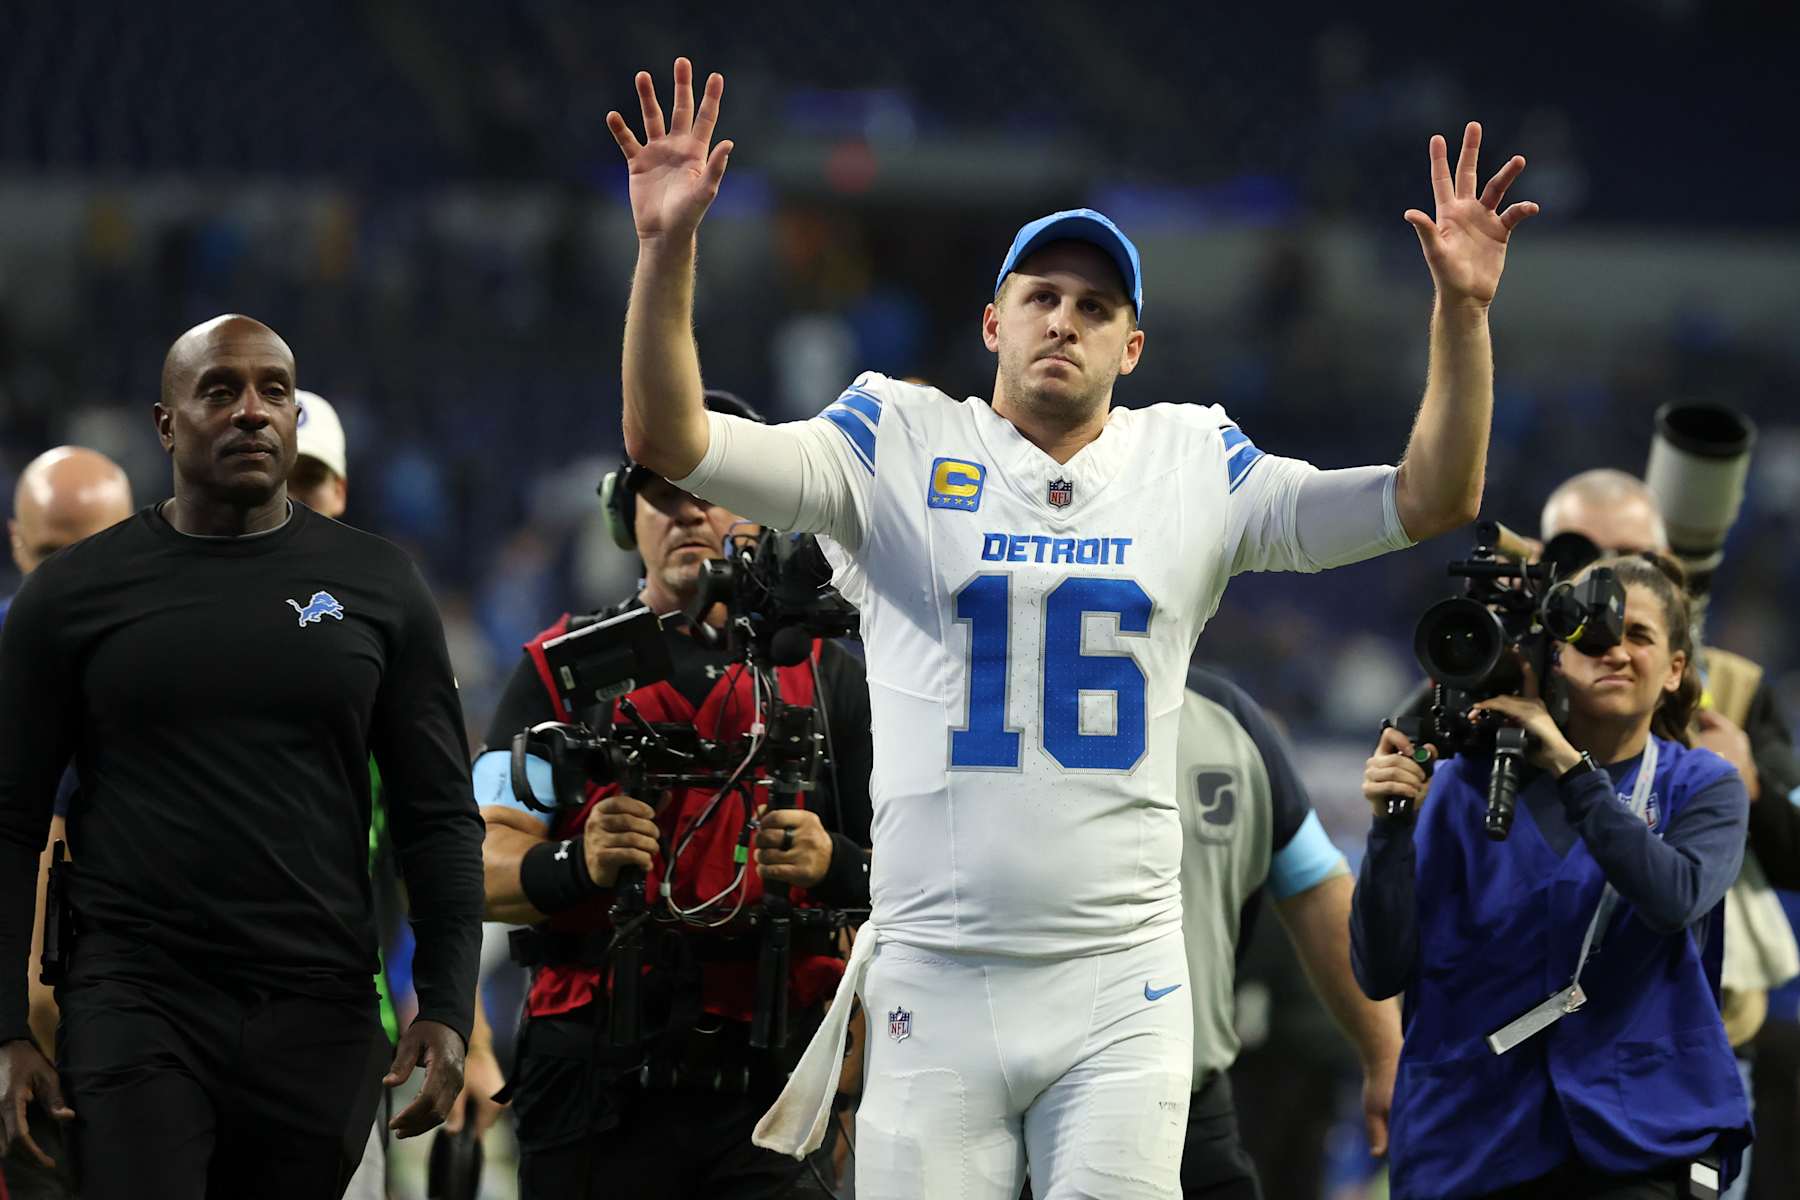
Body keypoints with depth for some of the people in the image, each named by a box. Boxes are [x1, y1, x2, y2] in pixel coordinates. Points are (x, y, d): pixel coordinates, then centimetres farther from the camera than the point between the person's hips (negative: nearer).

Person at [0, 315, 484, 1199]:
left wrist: (446, 1007, -3)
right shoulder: (73, 594, 3)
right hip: (137, 1002, -2)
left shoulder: (377, 588, 7)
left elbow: (439, 816, 8)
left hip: (317, 1021, 2)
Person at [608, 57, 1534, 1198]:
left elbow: (1433, 499, 6)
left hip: (1120, 991, 1)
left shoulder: (1193, 465, 11)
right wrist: (668, 250, -18)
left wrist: (1463, 309, -7)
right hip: (936, 976, -1)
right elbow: (671, 441, -4)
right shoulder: (900, 445, 6)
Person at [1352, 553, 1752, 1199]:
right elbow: (1381, 973, 0)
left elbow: (1674, 898, -17)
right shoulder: (1471, 780, 4)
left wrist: (1568, 764, -18)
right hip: (1471, 1139, 1)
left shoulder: (1703, 787, 5)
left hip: (1640, 1140, -1)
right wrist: (1391, 827, -13)